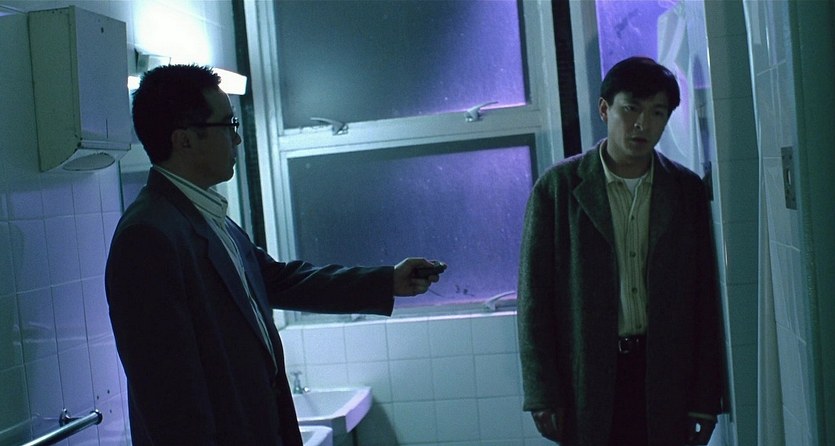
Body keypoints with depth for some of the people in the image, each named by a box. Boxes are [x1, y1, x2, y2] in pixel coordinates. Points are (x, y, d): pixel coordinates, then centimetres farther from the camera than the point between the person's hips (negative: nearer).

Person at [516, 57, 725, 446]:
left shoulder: (688, 191, 4)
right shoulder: (557, 187, -3)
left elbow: (705, 299, 5)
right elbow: (534, 295, -3)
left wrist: (705, 398, 3)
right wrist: (542, 394, -6)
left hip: (665, 379, 2)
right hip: (586, 378, -2)